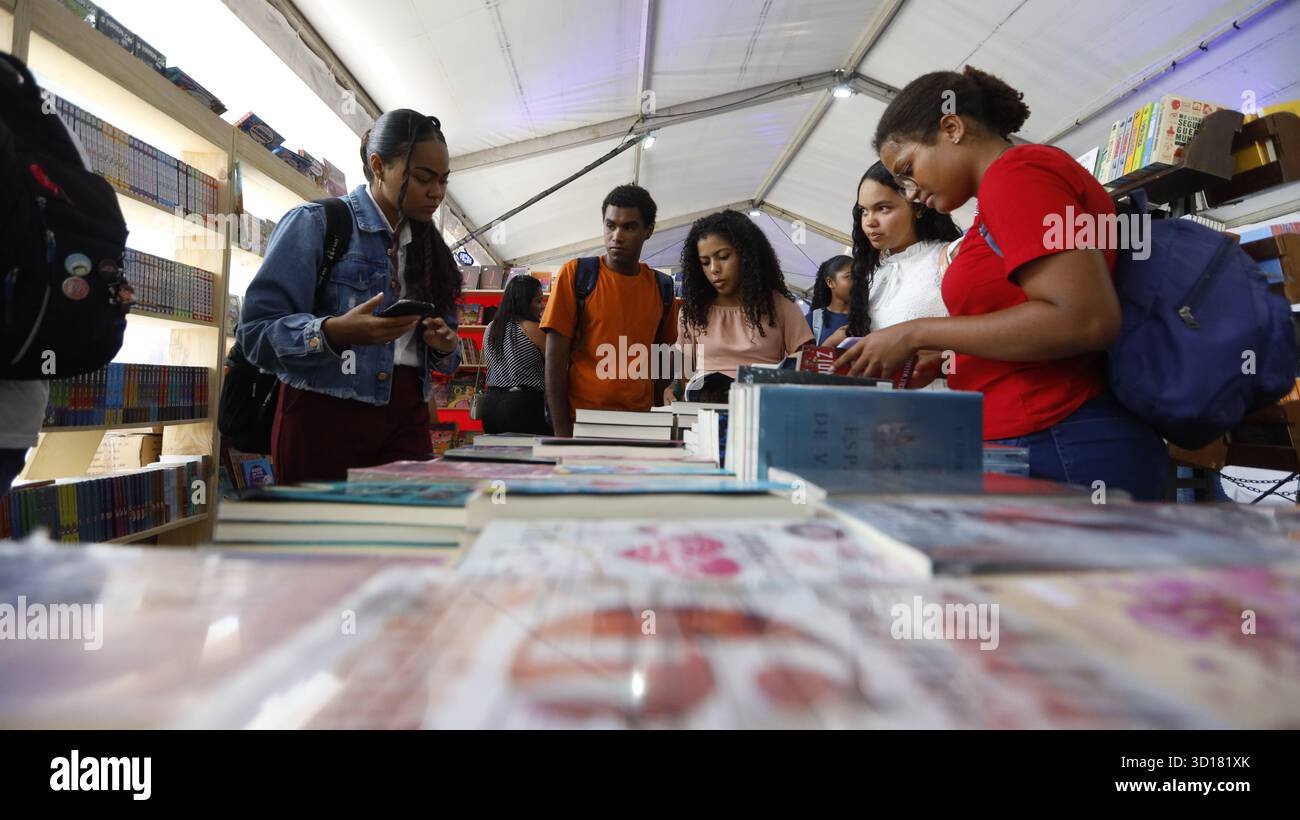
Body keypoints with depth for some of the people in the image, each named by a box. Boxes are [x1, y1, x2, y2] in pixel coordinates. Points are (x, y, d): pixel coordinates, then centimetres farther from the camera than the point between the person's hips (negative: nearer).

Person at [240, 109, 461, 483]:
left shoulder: (427, 246, 15)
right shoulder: (315, 223, -3)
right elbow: (257, 331, -10)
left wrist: (443, 346, -3)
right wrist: (335, 332, -27)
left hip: (407, 417, 5)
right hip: (326, 417, -4)